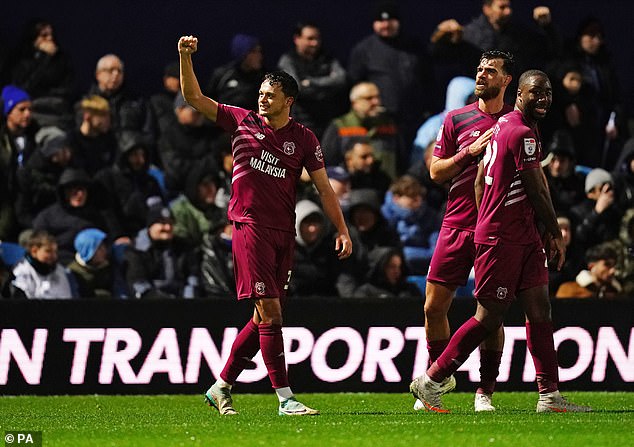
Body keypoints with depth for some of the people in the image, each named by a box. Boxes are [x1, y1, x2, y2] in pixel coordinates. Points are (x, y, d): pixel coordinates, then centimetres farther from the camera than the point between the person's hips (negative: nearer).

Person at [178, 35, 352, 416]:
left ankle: (222, 386, 20)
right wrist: (186, 57, -5)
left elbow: (324, 187, 7)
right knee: (269, 309, -13)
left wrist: (342, 230, 0)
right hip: (250, 226, -3)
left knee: (265, 317, 6)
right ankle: (285, 398, -16)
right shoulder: (243, 121, 5)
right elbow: (194, 97, 8)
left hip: (284, 234, 3)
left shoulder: (303, 138, 7)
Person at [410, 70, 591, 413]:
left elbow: (481, 180, 20)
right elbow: (538, 192, -12)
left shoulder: (503, 126, 15)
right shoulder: (522, 134, -16)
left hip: (524, 239, 10)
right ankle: (429, 382, 5)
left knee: (539, 309, 3)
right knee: (489, 319, -5)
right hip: (502, 240, -10)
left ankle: (550, 396, 1)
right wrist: (555, 234, 0)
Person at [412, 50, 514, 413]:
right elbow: (436, 171, 7)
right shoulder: (457, 119, 8)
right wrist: (470, 152, -7)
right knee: (434, 306, -2)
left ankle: (485, 392, 6)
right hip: (457, 224, 1)